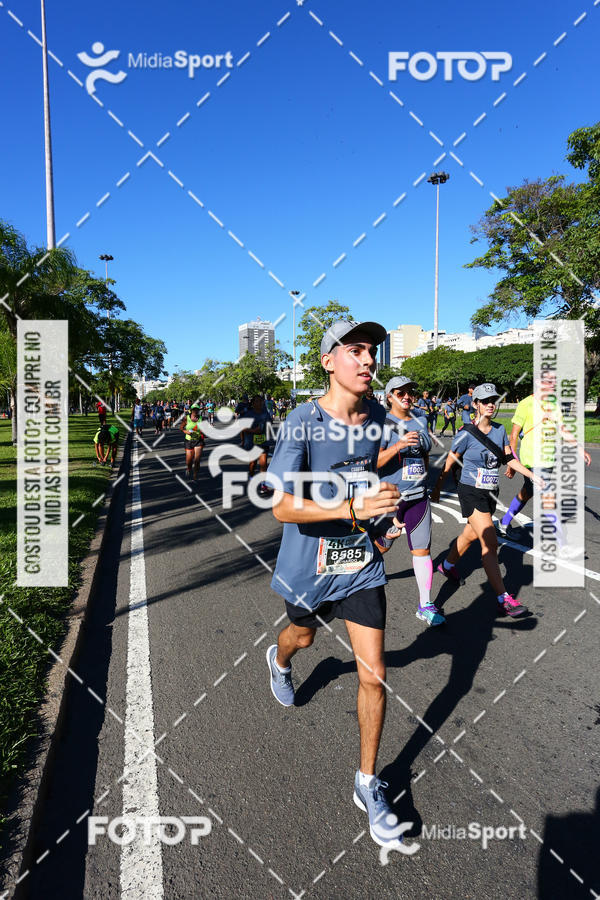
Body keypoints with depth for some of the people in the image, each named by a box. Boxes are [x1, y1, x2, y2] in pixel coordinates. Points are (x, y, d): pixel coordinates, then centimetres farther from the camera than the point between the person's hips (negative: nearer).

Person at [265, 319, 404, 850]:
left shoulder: (376, 416, -4)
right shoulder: (302, 423, -23)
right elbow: (283, 507, -29)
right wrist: (354, 508, -37)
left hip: (361, 565, 3)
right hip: (309, 567, -3)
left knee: (374, 674, 1)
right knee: (302, 636, 26)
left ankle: (368, 784, 24)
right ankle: (279, 661, 66)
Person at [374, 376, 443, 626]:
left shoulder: (421, 421, 10)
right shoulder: (382, 424, -9)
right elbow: (374, 462, -19)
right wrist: (399, 445, -30)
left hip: (418, 497, 5)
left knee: (422, 550, 4)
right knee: (381, 545, 10)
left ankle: (425, 605, 13)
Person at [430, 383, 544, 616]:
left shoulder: (500, 430, 4)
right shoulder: (467, 433, -14)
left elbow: (509, 458, 13)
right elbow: (449, 463, -6)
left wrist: (532, 475, 6)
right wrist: (436, 489, 0)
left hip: (491, 493, 7)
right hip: (471, 493, -7)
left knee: (471, 534, 22)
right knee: (490, 544, -12)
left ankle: (447, 565, 47)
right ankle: (503, 599, -10)